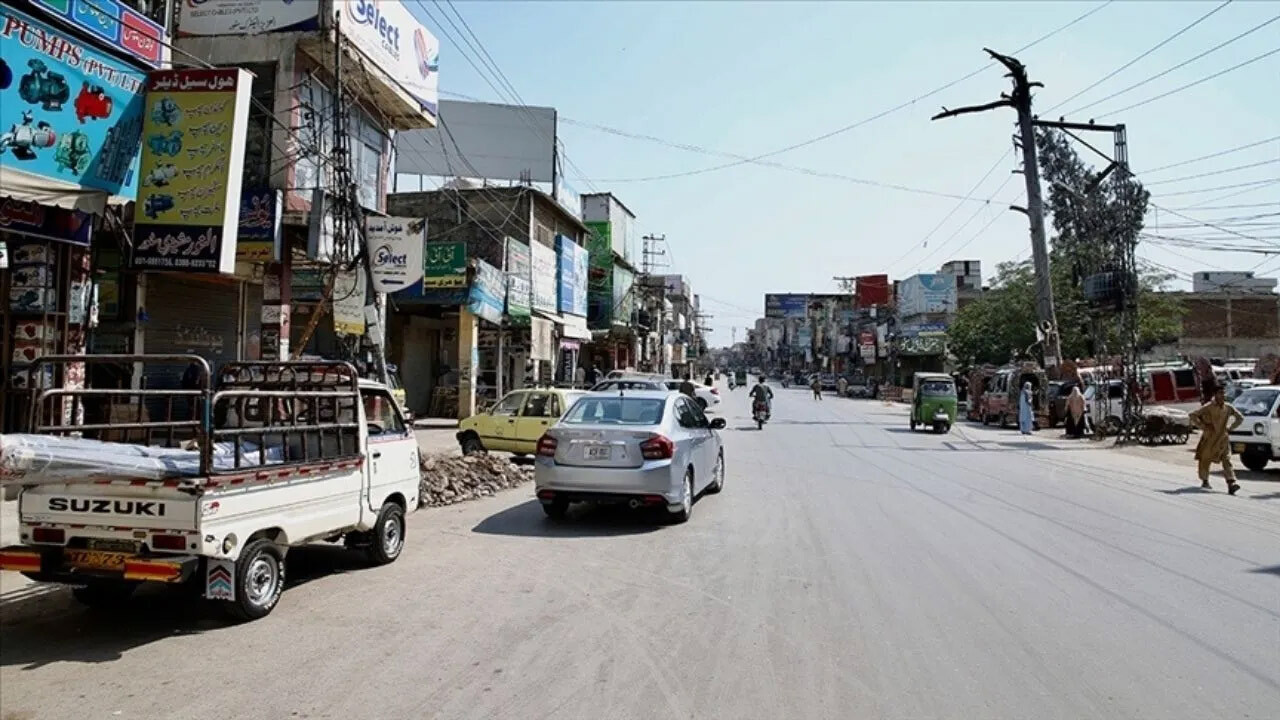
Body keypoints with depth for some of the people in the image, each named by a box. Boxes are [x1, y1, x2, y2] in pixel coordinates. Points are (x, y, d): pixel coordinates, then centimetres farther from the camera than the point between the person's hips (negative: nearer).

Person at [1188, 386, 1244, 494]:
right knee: (1205, 460, 8)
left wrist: (1230, 428, 7)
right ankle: (1204, 481, 26)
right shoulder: (1208, 407, -10)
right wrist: (1203, 426, -13)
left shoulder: (1228, 408, 1)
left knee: (1227, 461, -10)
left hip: (1222, 439, 2)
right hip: (1209, 439, -2)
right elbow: (1193, 415, -11)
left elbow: (1240, 418, 16)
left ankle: (1231, 484, -17)